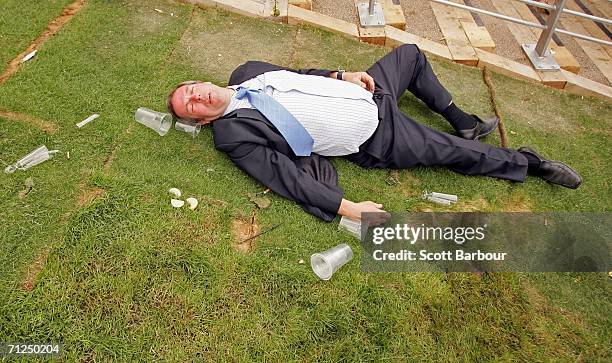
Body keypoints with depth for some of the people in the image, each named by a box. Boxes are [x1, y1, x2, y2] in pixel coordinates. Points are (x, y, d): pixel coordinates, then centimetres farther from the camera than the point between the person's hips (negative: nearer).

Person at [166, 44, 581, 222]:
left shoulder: (245, 72, 5)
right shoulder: (233, 134, -15)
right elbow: (288, 177, -23)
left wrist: (342, 75, 0)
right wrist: (348, 209, -28)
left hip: (364, 93, 7)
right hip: (372, 140, -7)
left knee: (411, 53, 20)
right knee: (454, 152, -3)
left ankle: (463, 122, 32)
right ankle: (528, 163, 25)